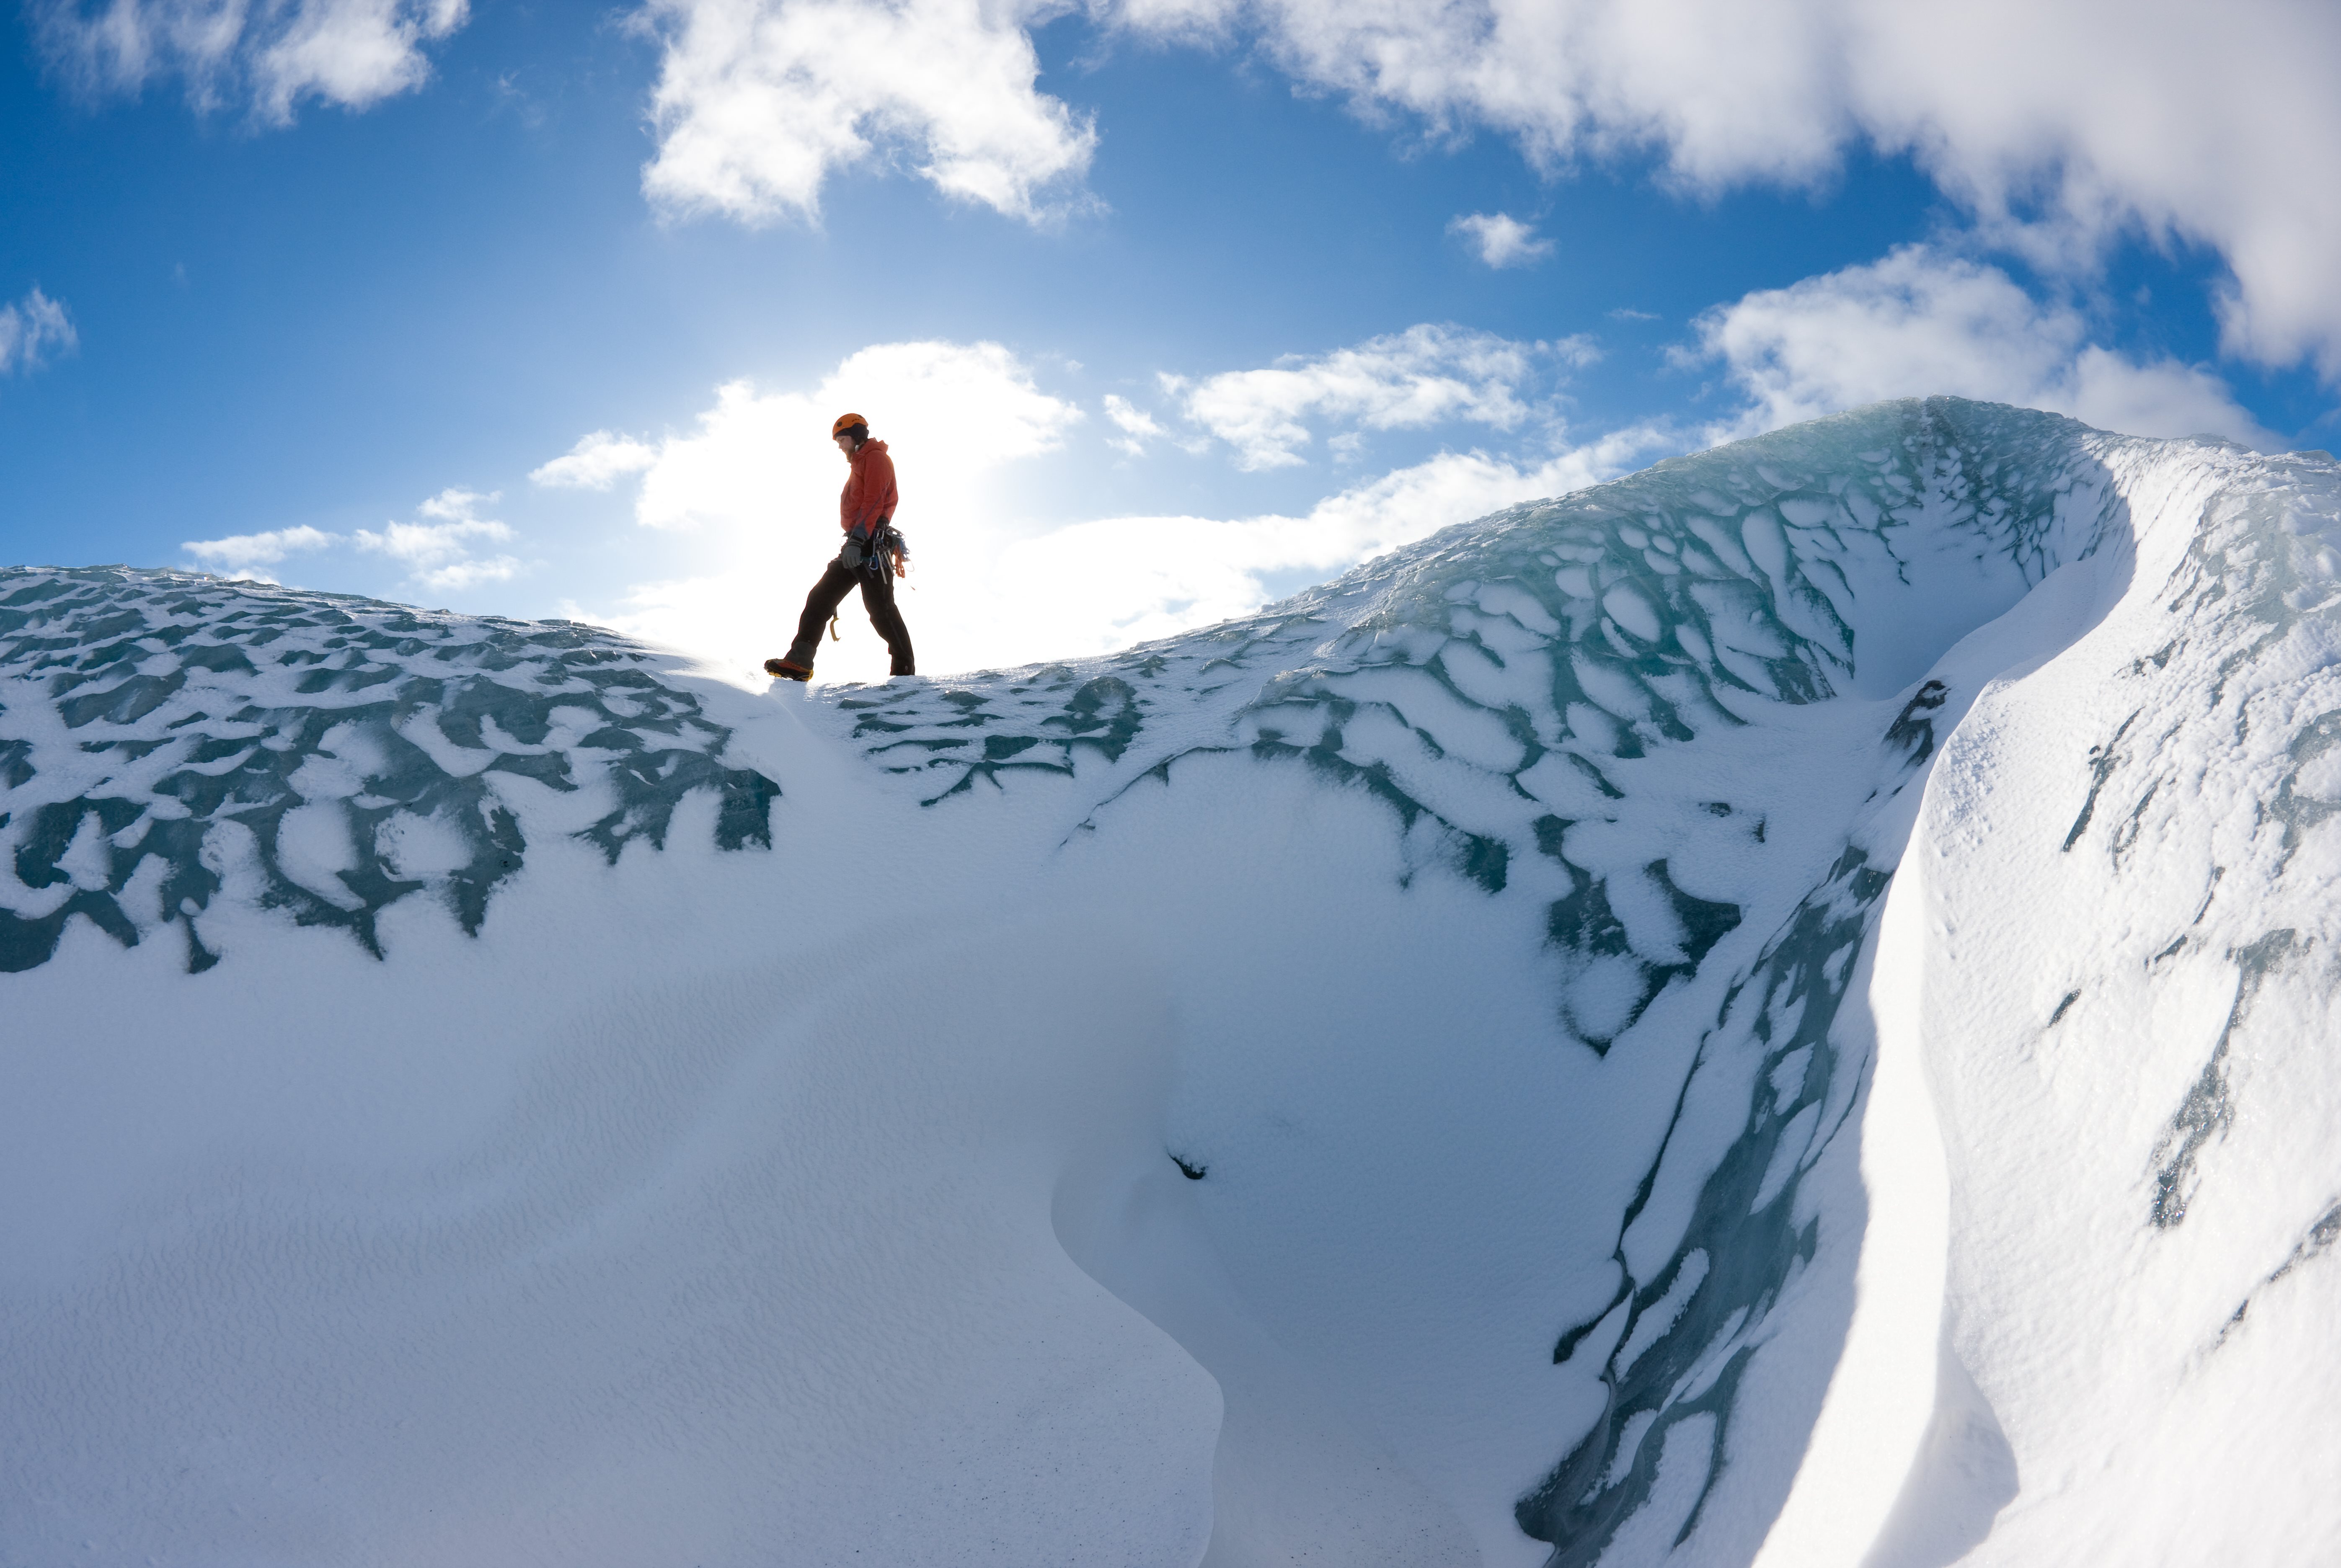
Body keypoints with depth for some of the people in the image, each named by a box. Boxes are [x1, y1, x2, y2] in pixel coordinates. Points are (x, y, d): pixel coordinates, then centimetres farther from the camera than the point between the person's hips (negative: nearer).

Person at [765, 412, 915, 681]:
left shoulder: (876, 458, -3)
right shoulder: (860, 465, 29)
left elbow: (874, 502, -16)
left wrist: (858, 539, -25)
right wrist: (853, 542, 20)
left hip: (871, 544, -10)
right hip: (857, 545, 10)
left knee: (879, 608, -13)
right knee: (820, 597, 1)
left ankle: (905, 671, -12)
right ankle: (799, 662, -5)